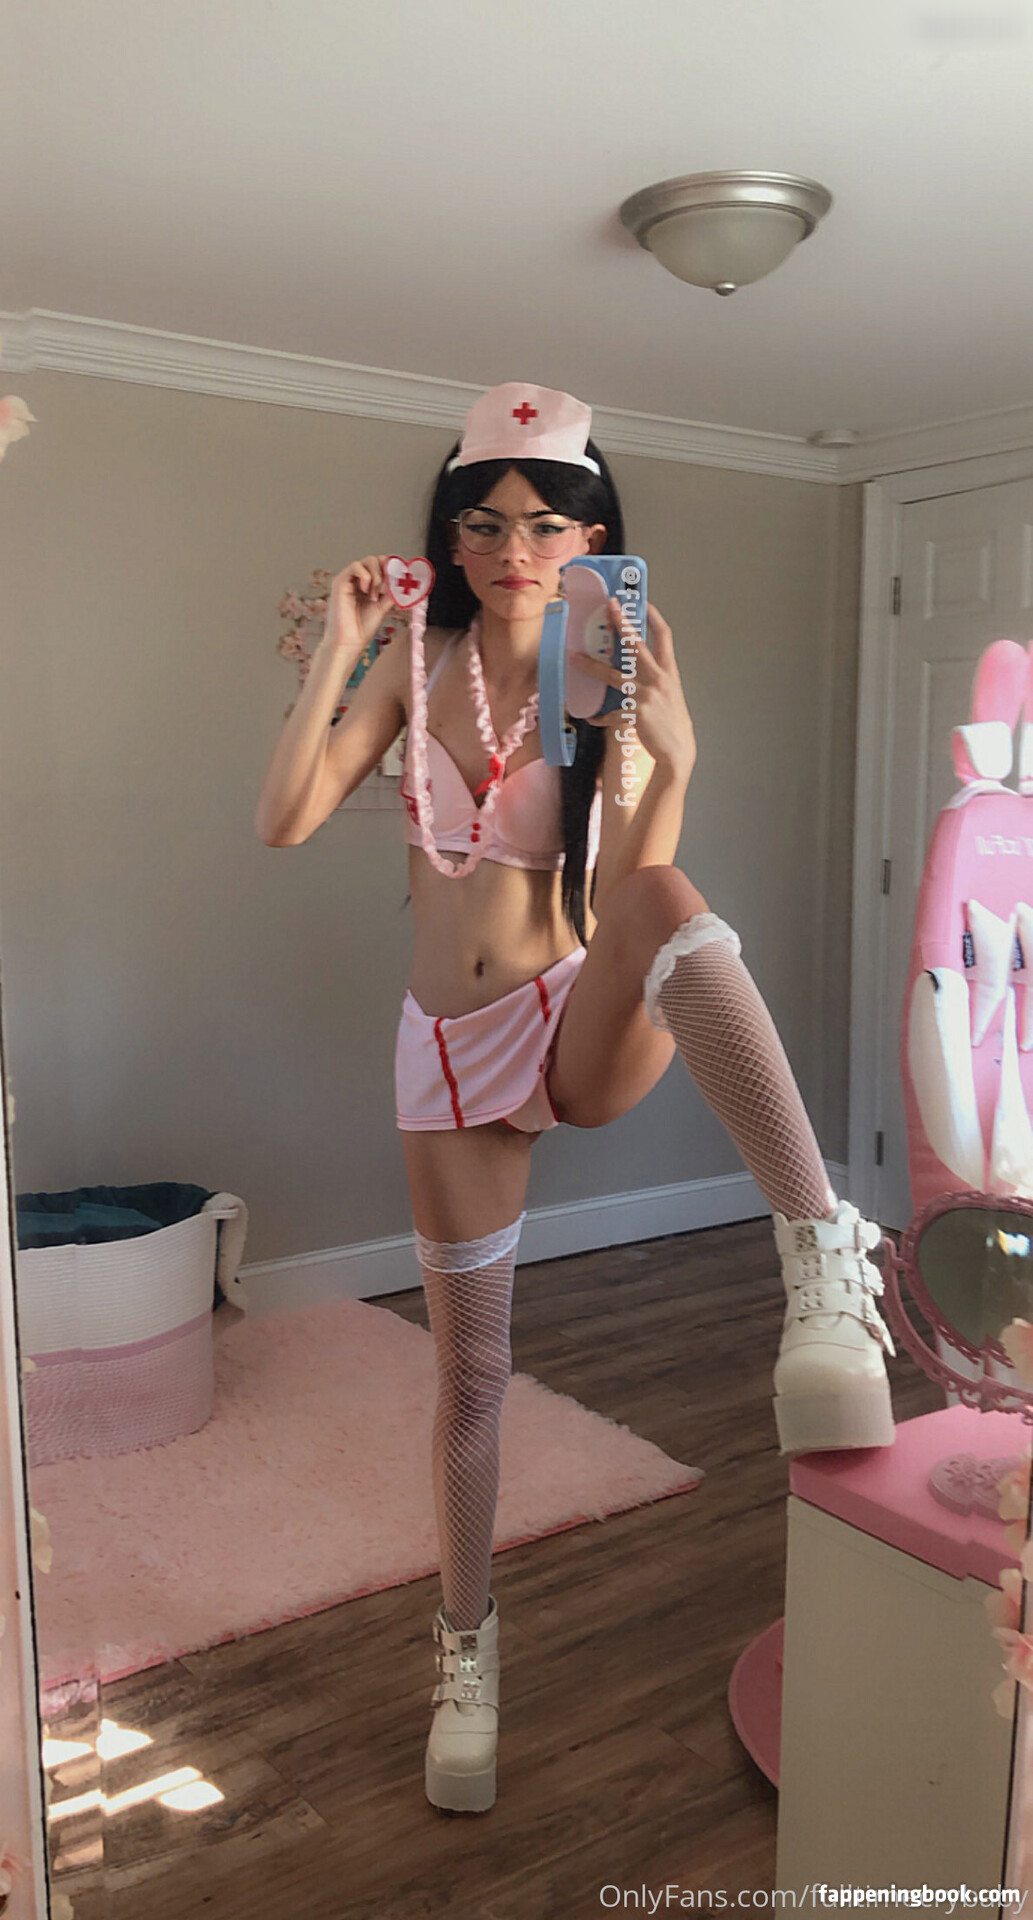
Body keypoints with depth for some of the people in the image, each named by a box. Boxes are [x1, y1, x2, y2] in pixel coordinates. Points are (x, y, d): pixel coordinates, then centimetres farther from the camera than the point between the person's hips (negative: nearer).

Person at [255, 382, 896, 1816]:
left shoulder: (621, 678, -5)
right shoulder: (418, 662, 1)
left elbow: (632, 898, -15)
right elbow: (285, 822, -8)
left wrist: (670, 755, -31)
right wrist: (338, 652, -15)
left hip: (584, 1028, -2)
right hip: (450, 1043, 2)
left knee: (669, 900, -37)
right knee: (469, 1368, 9)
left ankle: (824, 1264, -46)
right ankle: (468, 1654, 31)